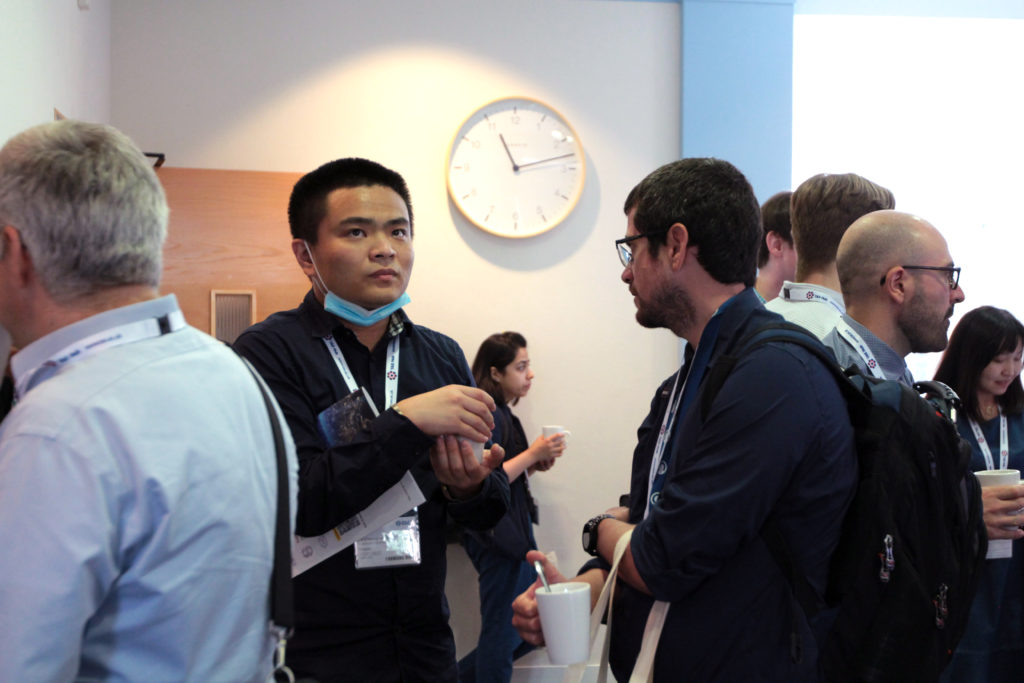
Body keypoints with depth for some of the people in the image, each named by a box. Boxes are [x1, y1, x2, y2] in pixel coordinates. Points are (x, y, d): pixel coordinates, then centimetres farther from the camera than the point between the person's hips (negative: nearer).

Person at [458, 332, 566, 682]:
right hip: (497, 537, -10)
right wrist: (532, 454, -17)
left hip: (512, 532, 10)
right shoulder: (487, 416, -16)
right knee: (502, 633, 1)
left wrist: (535, 464, 3)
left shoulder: (502, 414, 13)